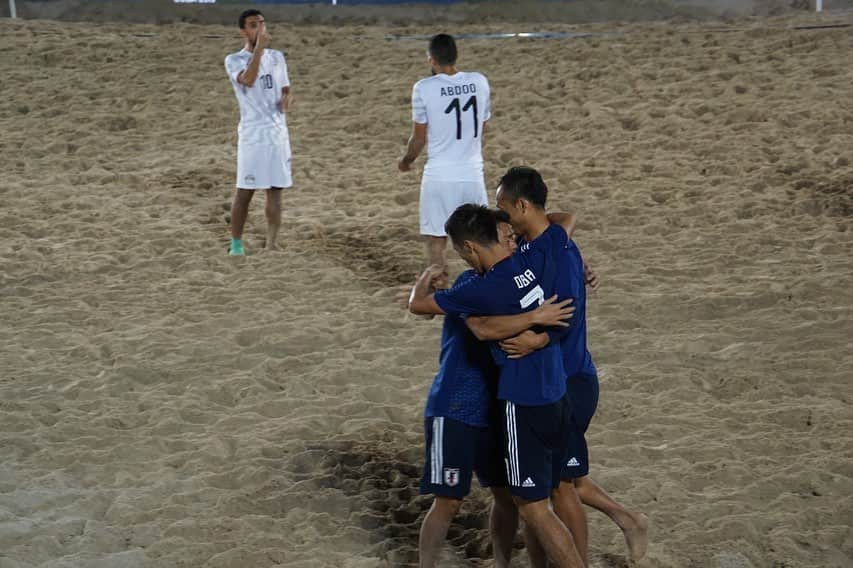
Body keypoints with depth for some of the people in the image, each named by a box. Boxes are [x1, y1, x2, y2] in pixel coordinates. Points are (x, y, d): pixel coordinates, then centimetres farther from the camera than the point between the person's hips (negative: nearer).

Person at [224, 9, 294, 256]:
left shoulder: (277, 57, 13)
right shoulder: (234, 60, -5)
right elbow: (248, 80, -25)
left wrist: (287, 100, -3)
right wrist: (259, 47, -28)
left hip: (278, 132, 5)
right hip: (252, 135, -5)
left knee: (275, 192, 4)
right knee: (245, 192, -2)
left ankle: (272, 245, 6)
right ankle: (236, 243, 10)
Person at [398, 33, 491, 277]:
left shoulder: (424, 88, -9)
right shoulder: (480, 82, 2)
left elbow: (419, 138, -2)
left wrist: (406, 161, 18)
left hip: (439, 175, -3)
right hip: (473, 172, 3)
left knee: (436, 241, 8)